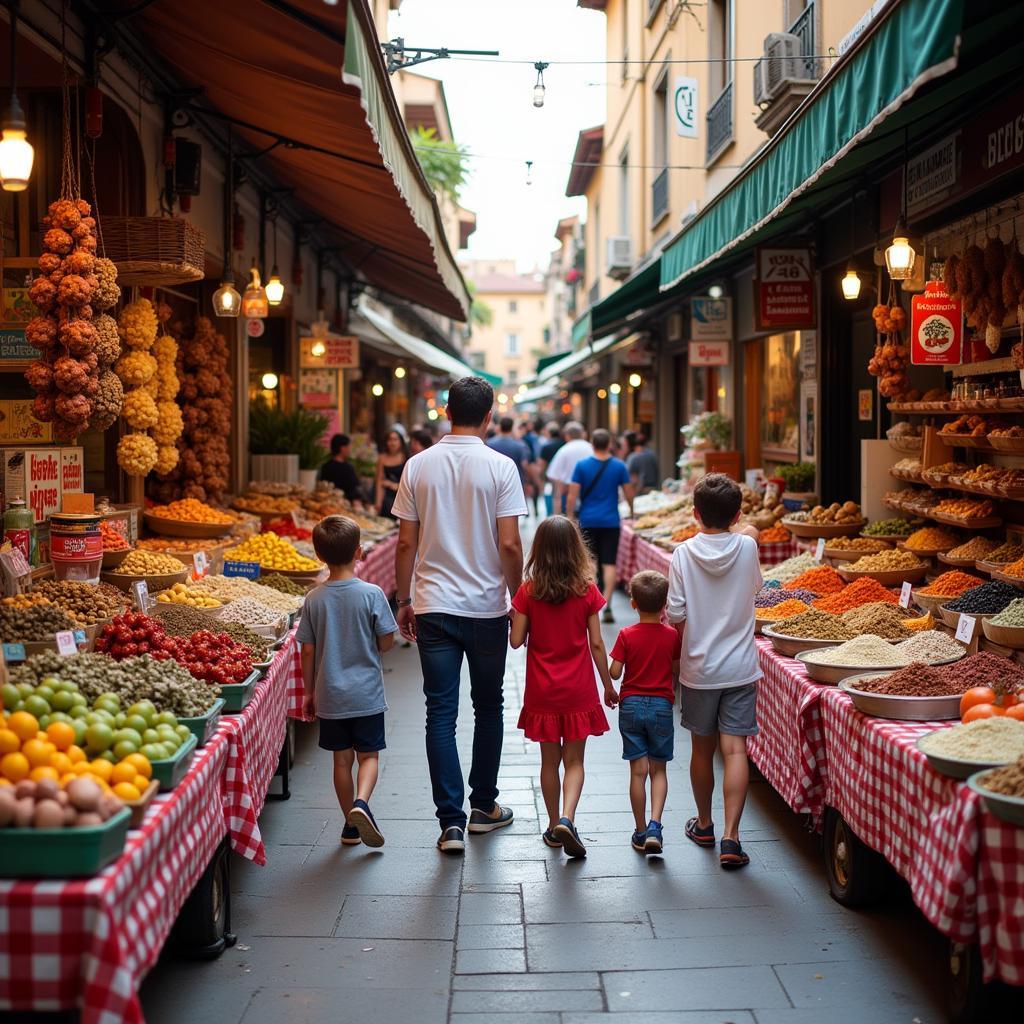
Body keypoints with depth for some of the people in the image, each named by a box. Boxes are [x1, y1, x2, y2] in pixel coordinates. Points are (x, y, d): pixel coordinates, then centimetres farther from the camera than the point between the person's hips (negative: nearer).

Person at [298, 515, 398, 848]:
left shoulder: (314, 599, -5)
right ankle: (361, 803, -16)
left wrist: (309, 692, 11)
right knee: (368, 755, 9)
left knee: (342, 758, 12)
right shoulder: (372, 594, -12)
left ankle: (351, 825, 19)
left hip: (330, 696, 2)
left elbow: (307, 650, 0)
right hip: (366, 694, -2)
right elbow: (386, 643, -8)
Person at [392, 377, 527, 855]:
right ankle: (483, 806, 26)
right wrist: (517, 600, 3)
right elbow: (509, 546, -10)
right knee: (487, 708, 15)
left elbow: (406, 543, 2)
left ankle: (451, 822, -1)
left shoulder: (419, 466, 0)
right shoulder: (500, 467, -7)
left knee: (441, 713, 3)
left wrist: (404, 602, 12)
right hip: (487, 607, -1)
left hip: (434, 606, 1)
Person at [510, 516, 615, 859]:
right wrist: (608, 685, 7)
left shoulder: (528, 591, -7)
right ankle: (566, 819, -13)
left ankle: (554, 825, 21)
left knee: (549, 761, 13)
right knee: (574, 761, 7)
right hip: (578, 690, -1)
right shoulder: (587, 591, -7)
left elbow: (516, 640, -6)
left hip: (542, 692, 1)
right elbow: (596, 644, -4)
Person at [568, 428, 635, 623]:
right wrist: (631, 512, 23)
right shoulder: (619, 466, -2)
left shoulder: (581, 465, -3)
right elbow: (629, 493, 5)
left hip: (587, 521, 1)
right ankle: (607, 604, -14)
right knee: (609, 563, -2)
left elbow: (573, 494, -6)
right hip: (611, 522, -1)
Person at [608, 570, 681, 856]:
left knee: (638, 771, 5)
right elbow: (677, 672, 1)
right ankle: (655, 825, -9)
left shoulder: (626, 635, -8)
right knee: (658, 770, 8)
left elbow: (614, 672, -9)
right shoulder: (672, 636, -5)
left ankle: (640, 832, 11)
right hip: (661, 705, 0)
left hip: (631, 705, 0)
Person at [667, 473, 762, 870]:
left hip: (698, 669, 0)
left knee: (702, 748, 15)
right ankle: (730, 836, -12)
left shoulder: (684, 554, -10)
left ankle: (704, 824, 31)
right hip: (739, 668, 0)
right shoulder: (746, 547, -6)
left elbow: (675, 614, -10)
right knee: (735, 750, -3)